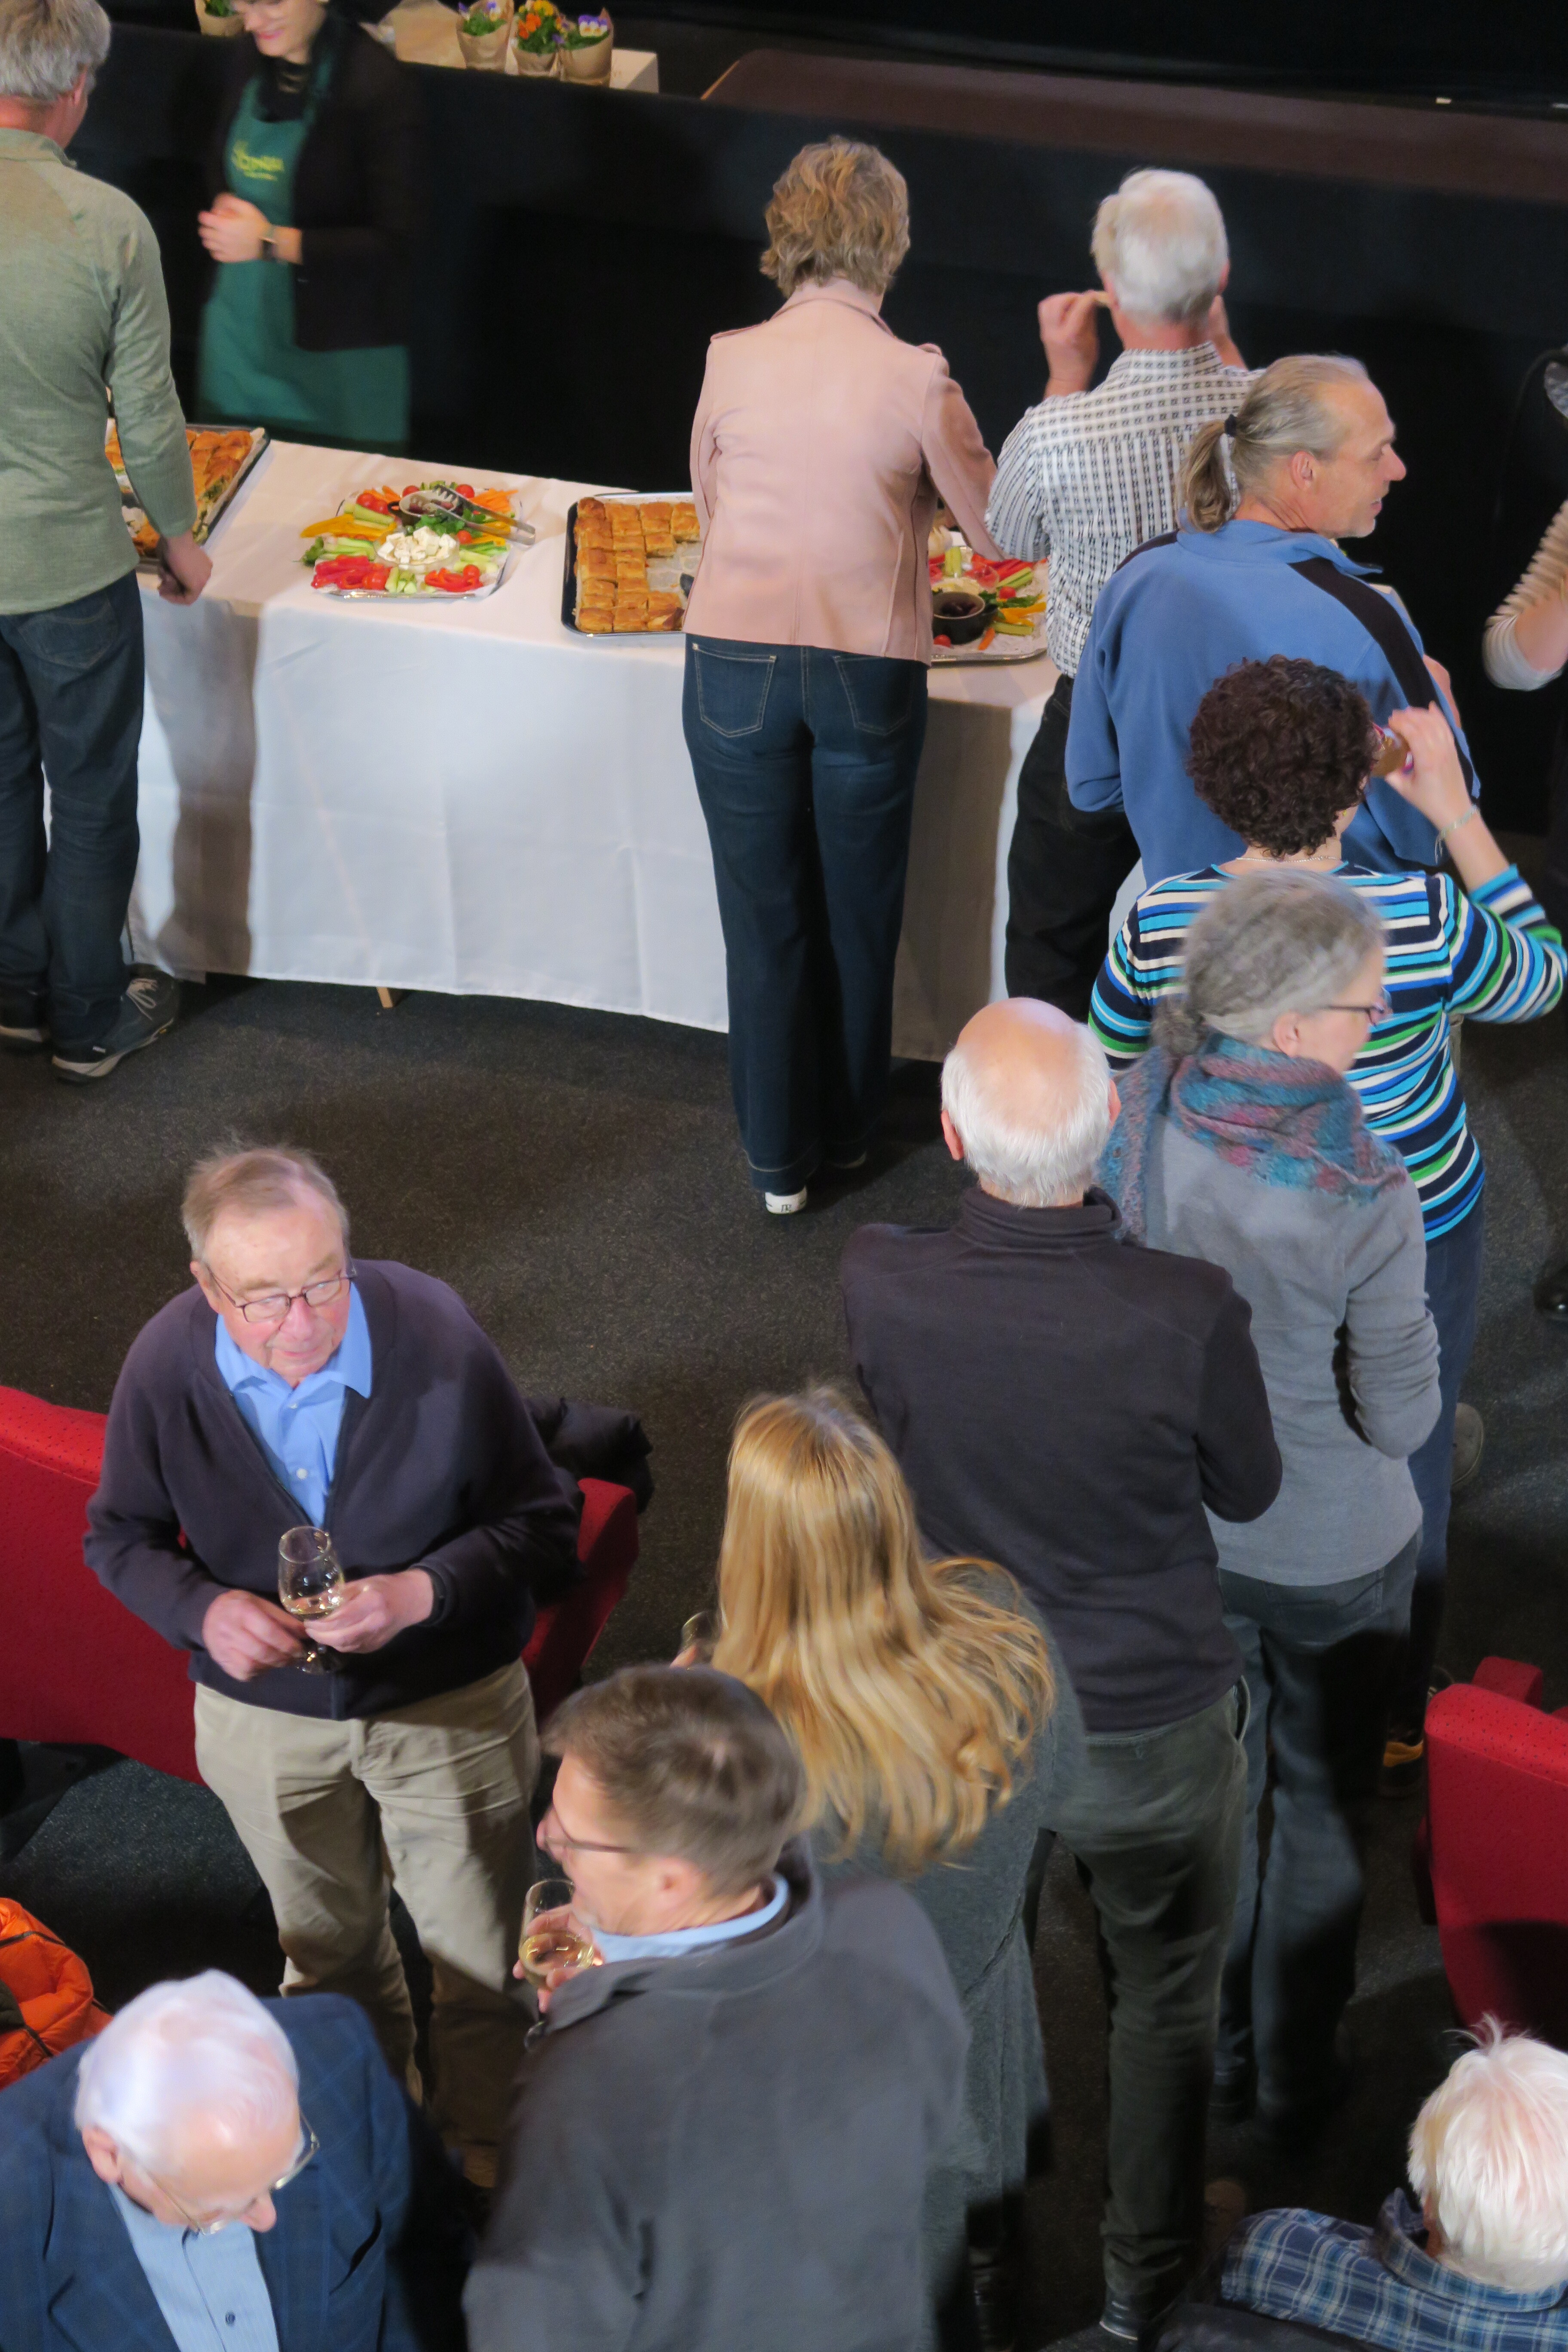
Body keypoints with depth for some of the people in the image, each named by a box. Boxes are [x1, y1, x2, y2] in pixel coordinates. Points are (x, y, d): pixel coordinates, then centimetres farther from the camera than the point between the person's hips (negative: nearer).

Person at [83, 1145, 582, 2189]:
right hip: (265, 1716, 2)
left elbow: (543, 1527, -17)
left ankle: (485, 2152, 42)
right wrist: (203, 1609, -24)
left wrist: (423, 1593, -33)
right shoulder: (166, 1367, -22)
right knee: (329, 1952, 27)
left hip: (448, 1707, -2)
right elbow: (122, 1536, -4)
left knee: (482, 1960, 14)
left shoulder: (437, 1338, -27)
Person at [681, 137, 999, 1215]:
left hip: (736, 665, 1)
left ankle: (779, 1155, 22)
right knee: (858, 912, 18)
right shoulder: (917, 379, -10)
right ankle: (845, 1130, 35)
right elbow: (997, 528, 2)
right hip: (870, 672, -1)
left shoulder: (731, 361, -4)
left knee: (765, 913, 12)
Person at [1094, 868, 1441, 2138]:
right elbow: (1402, 1419, -20)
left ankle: (1214, 2048, 43)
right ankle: (1297, 2077, 38)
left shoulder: (1141, 1123, -18)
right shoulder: (1363, 1202, -33)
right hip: (1330, 1550, -4)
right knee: (1323, 1806, 20)